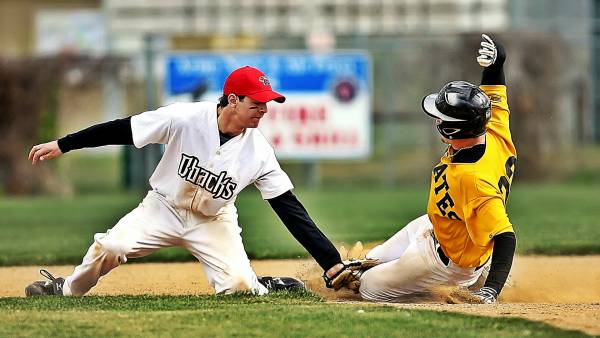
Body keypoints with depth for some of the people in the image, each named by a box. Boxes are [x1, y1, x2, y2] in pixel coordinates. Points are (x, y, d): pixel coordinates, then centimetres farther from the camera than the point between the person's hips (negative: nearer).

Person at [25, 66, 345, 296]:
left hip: (213, 221, 1)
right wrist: (62, 145, -18)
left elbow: (289, 207, -18)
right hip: (164, 207, -1)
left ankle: (265, 287, 13)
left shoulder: (259, 150, -19)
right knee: (110, 247, -22)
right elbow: (123, 129, -18)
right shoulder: (186, 119, -25)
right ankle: (67, 289, 7)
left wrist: (331, 262, -24)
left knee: (238, 285, -23)